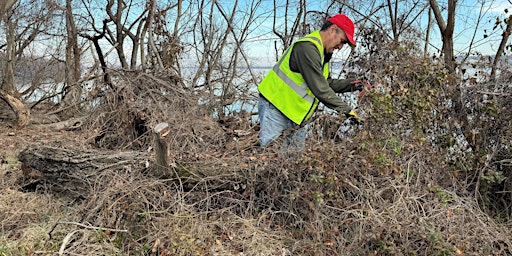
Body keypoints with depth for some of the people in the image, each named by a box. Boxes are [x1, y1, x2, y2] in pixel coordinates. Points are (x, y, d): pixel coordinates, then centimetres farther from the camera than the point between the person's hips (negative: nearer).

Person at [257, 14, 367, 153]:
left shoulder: (322, 53, 15)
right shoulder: (307, 47, -20)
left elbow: (326, 83, 16)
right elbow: (319, 89, -24)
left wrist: (348, 85, 3)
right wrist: (346, 109, -18)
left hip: (294, 114, 10)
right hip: (276, 109, -10)